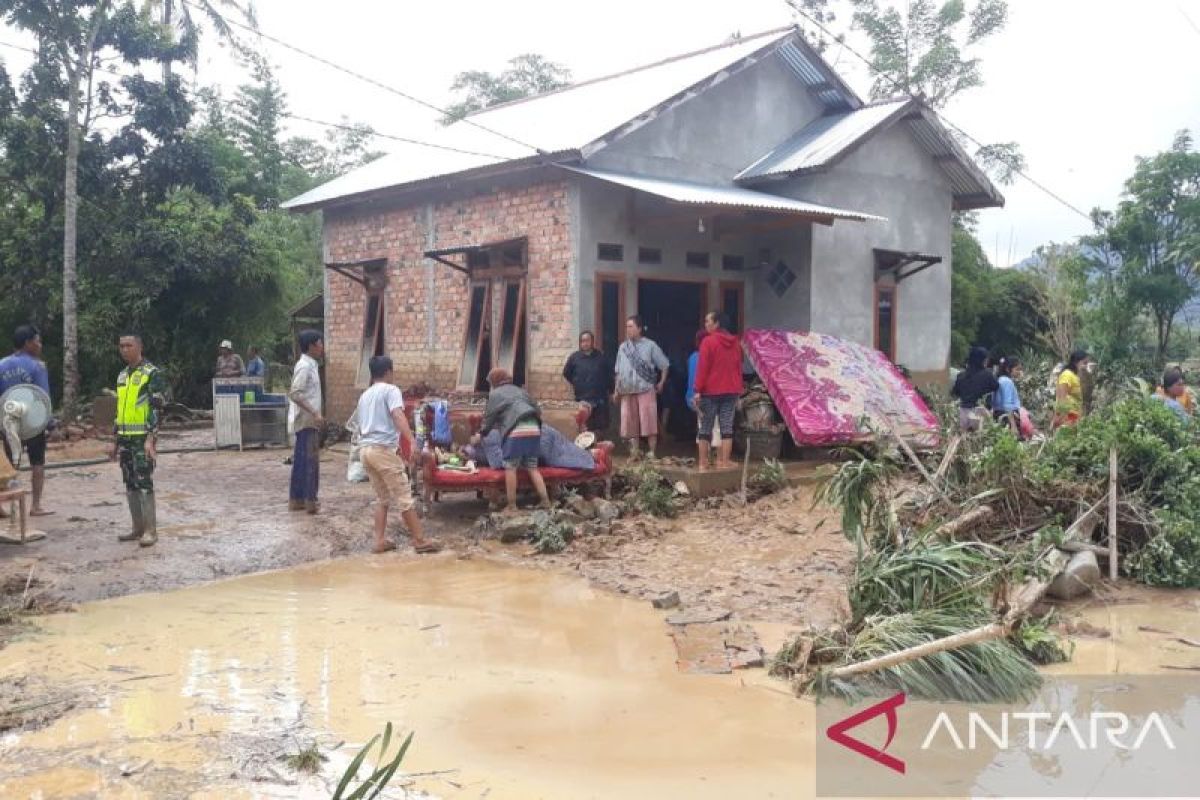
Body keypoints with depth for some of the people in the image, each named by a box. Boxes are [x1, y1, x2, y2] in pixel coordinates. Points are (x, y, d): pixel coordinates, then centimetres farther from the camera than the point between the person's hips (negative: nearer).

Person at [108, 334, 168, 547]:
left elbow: (156, 409, -13)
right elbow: (120, 409, 20)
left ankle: (151, 530, -2)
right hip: (125, 438, 8)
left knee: (144, 482, -8)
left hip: (143, 438, -8)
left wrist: (151, 439, -20)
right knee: (130, 484, 9)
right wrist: (115, 441, 18)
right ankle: (138, 528, 16)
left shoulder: (153, 374, -8)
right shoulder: (122, 376, 16)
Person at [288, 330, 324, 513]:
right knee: (309, 460, -7)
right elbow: (295, 394, -23)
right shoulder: (305, 366, -15)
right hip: (307, 421, -10)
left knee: (302, 460, 11)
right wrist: (315, 413, -25)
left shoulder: (310, 365, 14)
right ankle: (309, 500, -4)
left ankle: (297, 499, 16)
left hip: (308, 420, 10)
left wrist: (315, 415, 20)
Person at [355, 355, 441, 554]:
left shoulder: (364, 396, 21)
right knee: (404, 497, -3)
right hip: (383, 449, -8)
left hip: (364, 449, 8)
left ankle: (380, 541, 10)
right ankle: (420, 541, 0)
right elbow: (398, 416, -21)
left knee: (383, 498, 16)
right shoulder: (391, 390, -2)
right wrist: (412, 441, -33)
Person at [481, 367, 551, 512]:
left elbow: (489, 417, 12)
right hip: (534, 429, 6)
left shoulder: (495, 394, 12)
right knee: (532, 467, 12)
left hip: (516, 432, -6)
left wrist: (481, 434, 26)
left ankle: (512, 505, -2)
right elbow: (536, 411, 29)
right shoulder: (520, 391, 29)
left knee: (510, 468, -1)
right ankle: (545, 501, 5)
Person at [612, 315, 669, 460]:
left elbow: (664, 365, 4)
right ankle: (634, 453, 14)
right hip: (627, 391, 4)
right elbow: (619, 372, 15)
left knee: (649, 421, -7)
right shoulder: (623, 347, 12)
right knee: (630, 422, 6)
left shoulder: (650, 345, 1)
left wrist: (661, 383, 0)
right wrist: (616, 390, 11)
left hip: (646, 389, -4)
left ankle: (651, 452, -3)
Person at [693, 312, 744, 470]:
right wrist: (739, 390, 18)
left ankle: (703, 463, 2)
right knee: (727, 427, 3)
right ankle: (725, 462, 1)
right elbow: (739, 367, 14)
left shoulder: (708, 341, -9)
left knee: (705, 427, 2)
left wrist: (698, 390, -11)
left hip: (711, 391, -5)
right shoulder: (735, 342, 11)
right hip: (731, 391, 5)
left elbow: (702, 367, -12)